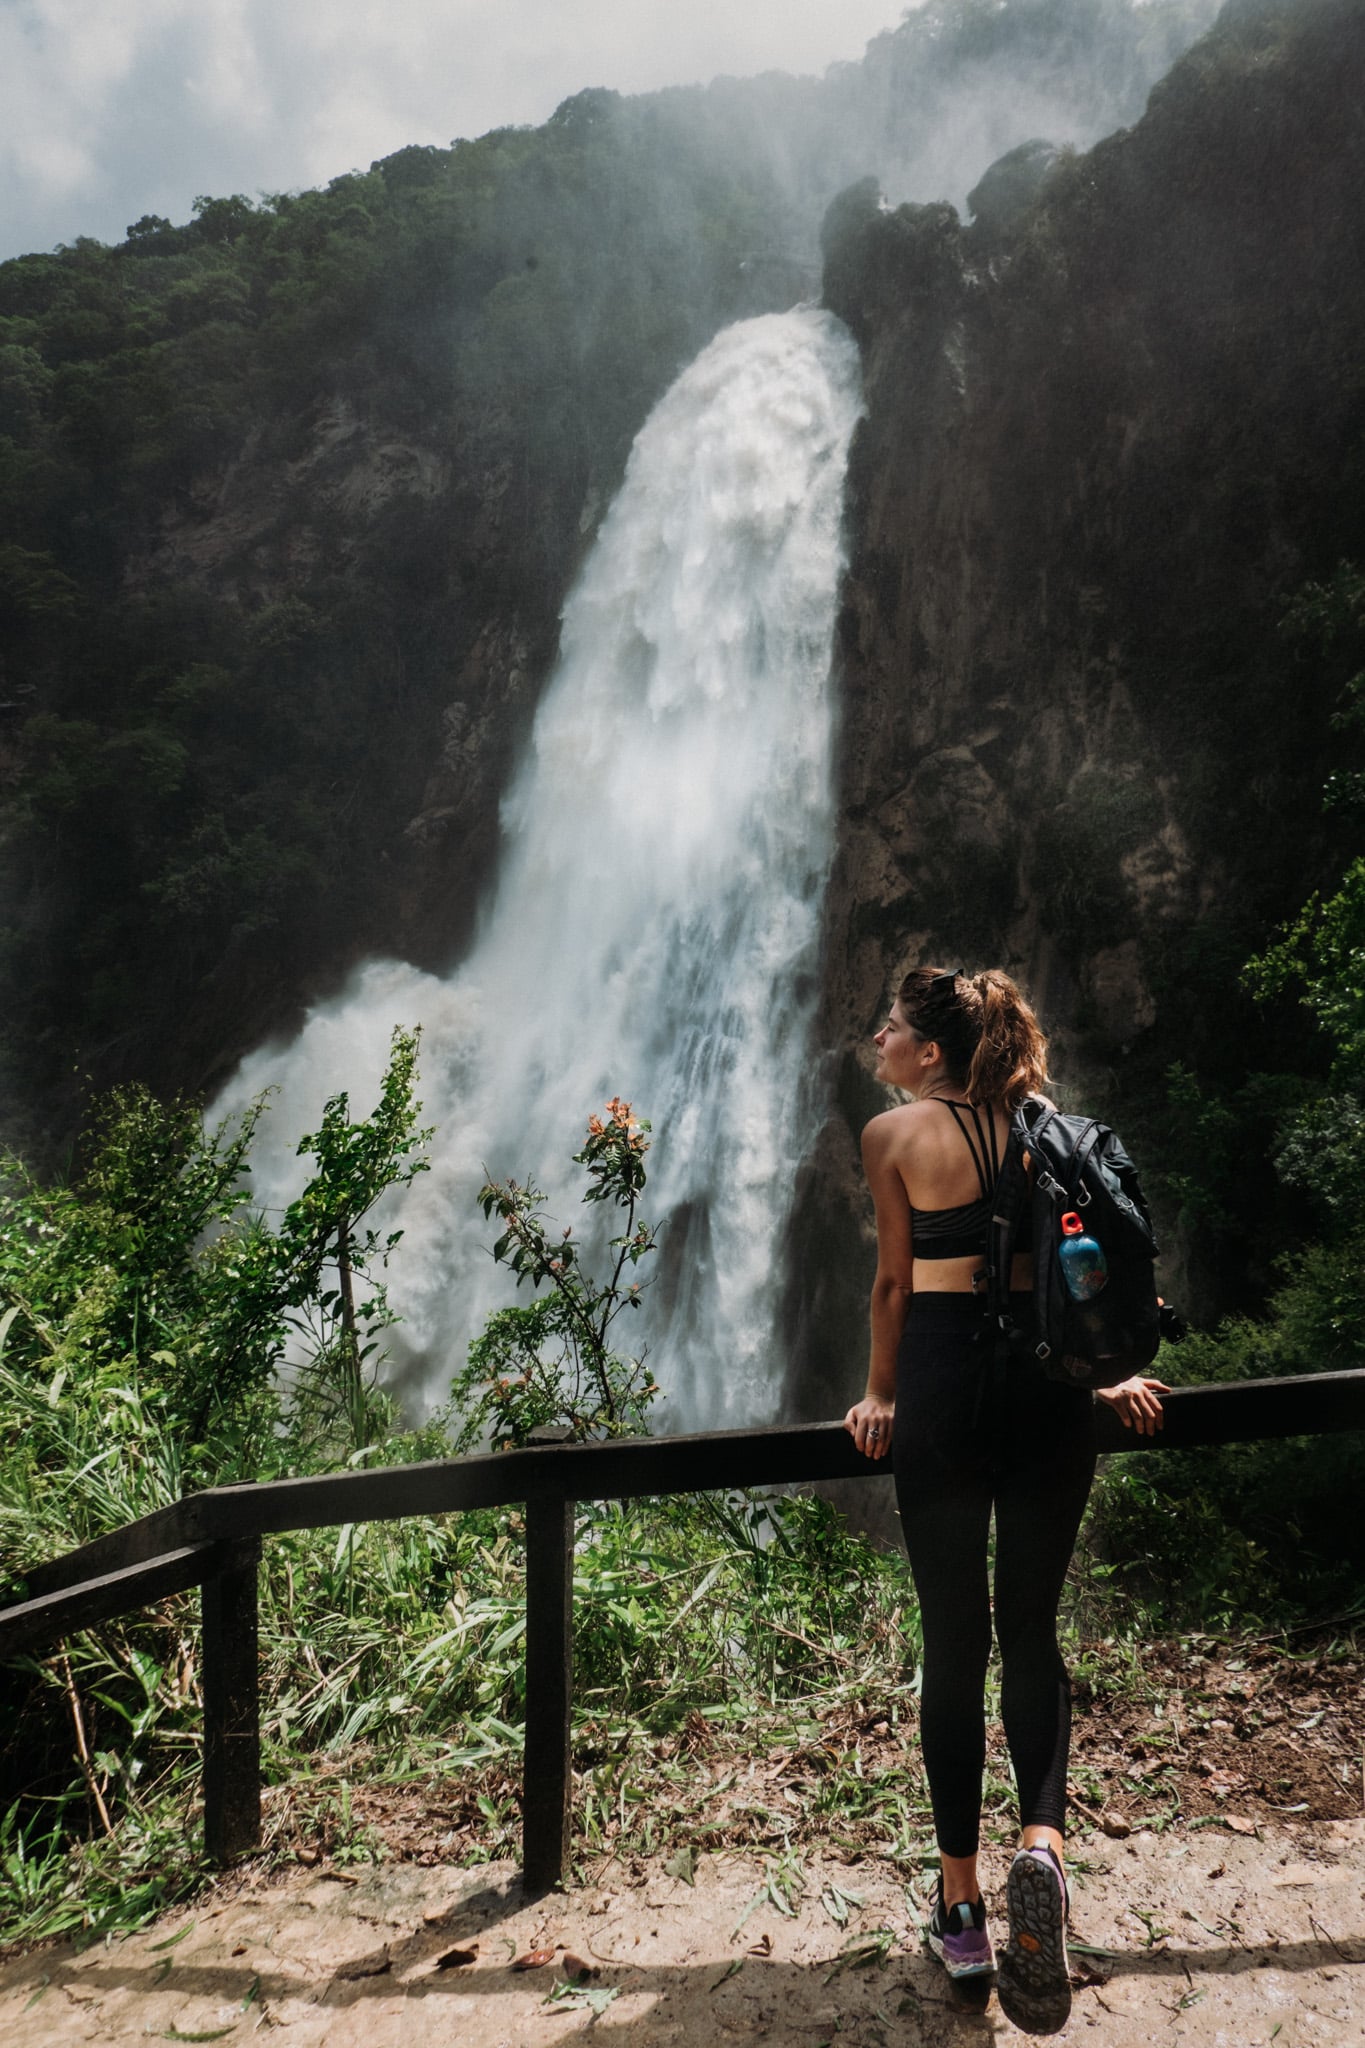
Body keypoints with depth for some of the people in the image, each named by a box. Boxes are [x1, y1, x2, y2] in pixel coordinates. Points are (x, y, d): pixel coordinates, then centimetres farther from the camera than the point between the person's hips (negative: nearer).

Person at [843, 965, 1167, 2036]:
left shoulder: (893, 1133, -2)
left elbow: (897, 1279, 0)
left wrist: (881, 1394, 12)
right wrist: (1108, 1373, 20)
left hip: (945, 1381, -3)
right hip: (1047, 1379, 3)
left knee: (955, 1643, 10)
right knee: (1031, 1631, 15)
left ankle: (961, 1904, 19)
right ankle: (1044, 1840, -6)